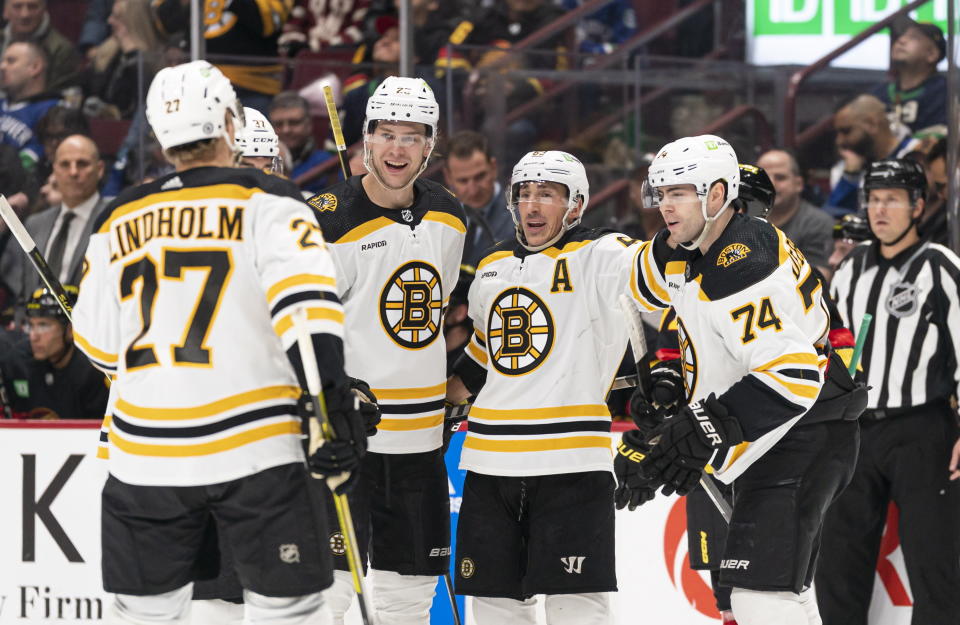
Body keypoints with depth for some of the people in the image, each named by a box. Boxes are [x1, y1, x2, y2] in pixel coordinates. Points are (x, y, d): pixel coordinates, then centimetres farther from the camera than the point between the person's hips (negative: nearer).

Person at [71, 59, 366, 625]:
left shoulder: (119, 223, 10)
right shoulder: (267, 202, -3)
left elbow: (101, 345, 17)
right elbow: (306, 301, -17)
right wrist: (336, 399, -22)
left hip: (145, 462, 4)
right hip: (253, 450, -4)